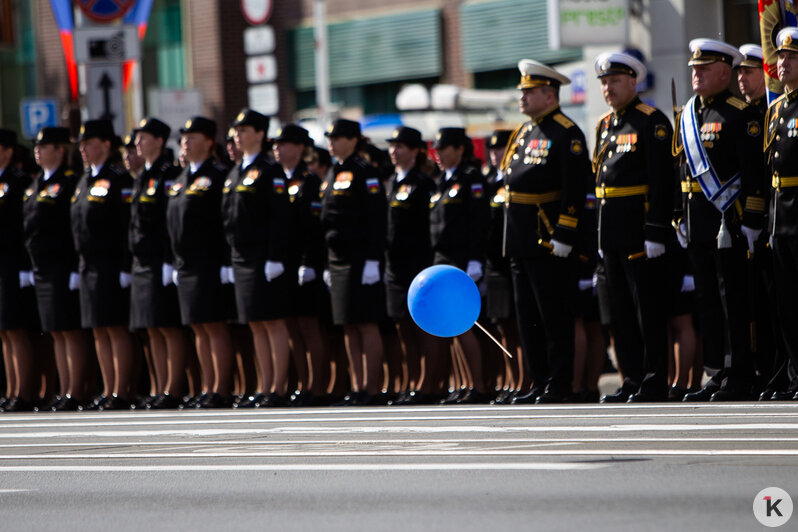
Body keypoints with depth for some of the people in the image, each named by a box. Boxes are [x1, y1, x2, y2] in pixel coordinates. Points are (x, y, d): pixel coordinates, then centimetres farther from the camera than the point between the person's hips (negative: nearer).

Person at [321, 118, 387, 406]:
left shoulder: (364, 173, -9)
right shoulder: (333, 175, 17)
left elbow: (376, 219, -14)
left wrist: (373, 261, -19)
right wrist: (328, 264, 18)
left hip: (361, 261, -9)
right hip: (338, 261, 9)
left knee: (366, 325, -6)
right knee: (349, 328, 8)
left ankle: (372, 390, -5)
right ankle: (357, 388, 11)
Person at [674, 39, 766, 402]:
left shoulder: (741, 114, -7)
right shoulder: (688, 114, 16)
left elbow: (755, 173, -12)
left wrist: (751, 221, -16)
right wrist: (680, 217, 16)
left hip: (729, 222, -7)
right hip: (697, 224, 8)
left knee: (732, 300, -5)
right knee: (707, 301, 9)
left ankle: (739, 379, -2)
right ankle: (717, 376, 14)